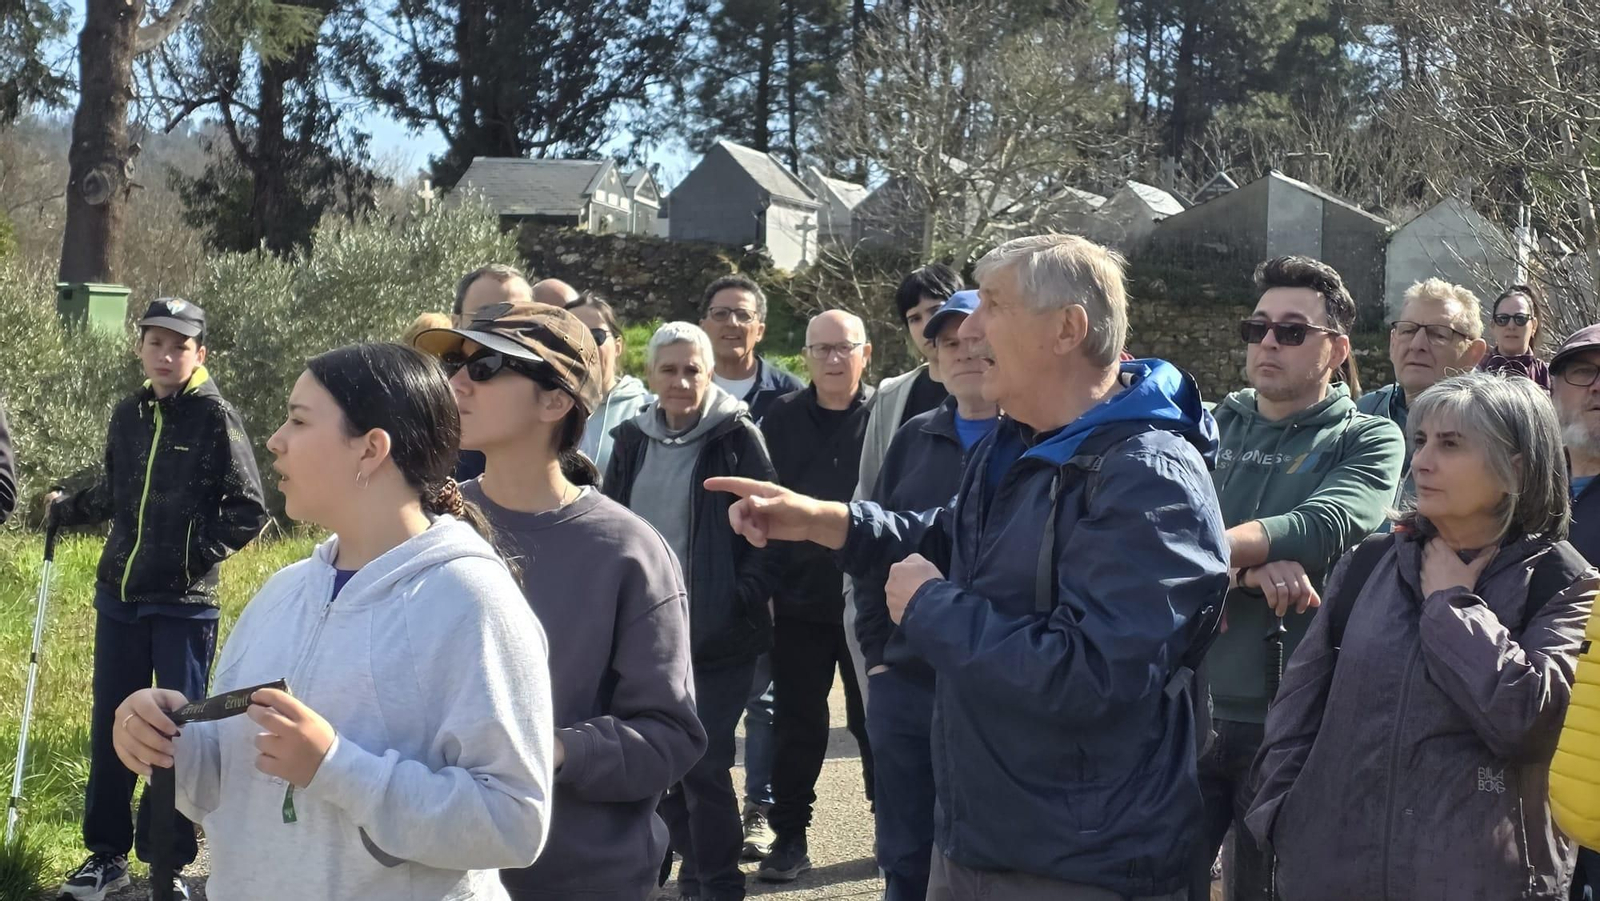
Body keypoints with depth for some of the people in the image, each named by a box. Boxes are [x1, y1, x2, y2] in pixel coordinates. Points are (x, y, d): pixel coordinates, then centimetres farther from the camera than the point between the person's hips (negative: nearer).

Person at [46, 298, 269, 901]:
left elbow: (249, 511, -10)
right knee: (109, 726, 12)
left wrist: (195, 554, -13)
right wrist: (66, 509, 11)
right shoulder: (128, 414, 5)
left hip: (185, 605, -5)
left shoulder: (217, 418, -10)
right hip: (119, 596, 5)